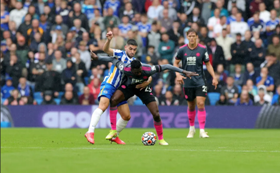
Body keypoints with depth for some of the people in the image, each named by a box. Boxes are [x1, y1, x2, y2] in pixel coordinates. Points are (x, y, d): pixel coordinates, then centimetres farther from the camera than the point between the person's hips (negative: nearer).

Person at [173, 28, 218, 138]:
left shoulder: (202, 49, -4)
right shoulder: (182, 50, -2)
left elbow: (208, 64, 5)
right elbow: (176, 63, 10)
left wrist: (214, 77, -3)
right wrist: (178, 74, -6)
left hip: (200, 81, -1)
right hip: (188, 82, 1)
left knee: (200, 104, -14)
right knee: (191, 106, 11)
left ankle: (202, 131, -12)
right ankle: (191, 128, 31)